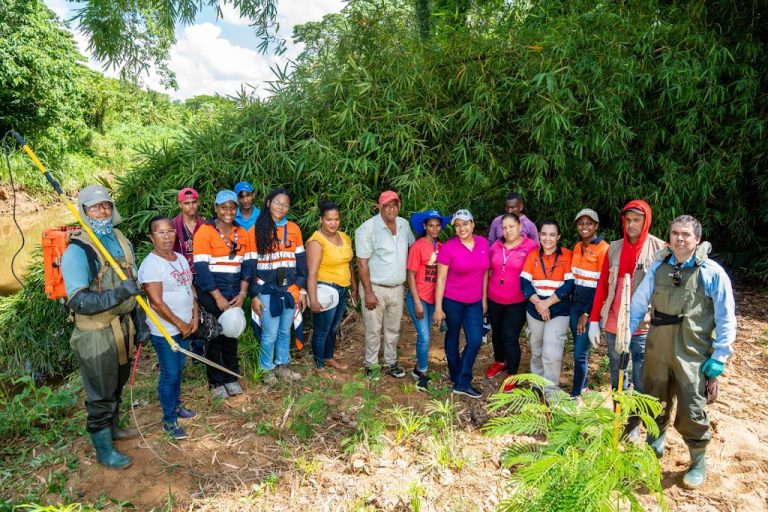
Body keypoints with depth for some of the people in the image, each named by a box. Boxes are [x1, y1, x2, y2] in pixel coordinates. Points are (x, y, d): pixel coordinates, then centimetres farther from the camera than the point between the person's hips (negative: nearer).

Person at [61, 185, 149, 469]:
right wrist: (117, 295, -35)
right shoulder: (77, 251, -18)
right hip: (96, 334, -7)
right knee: (101, 394, 7)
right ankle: (103, 450, 25)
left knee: (117, 385, 23)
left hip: (124, 327, 7)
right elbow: (77, 301, -23)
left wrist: (140, 324, 14)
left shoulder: (122, 242, 5)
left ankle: (113, 428, 46)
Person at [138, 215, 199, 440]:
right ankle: (169, 421, 17)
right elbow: (156, 303, -21)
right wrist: (180, 324, -14)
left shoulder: (181, 258, 7)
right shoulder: (151, 264, -18)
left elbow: (191, 289, 11)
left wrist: (195, 318, 0)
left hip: (185, 327, 8)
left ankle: (176, 405, 39)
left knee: (178, 369, 20)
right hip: (165, 331, -7)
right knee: (170, 375, 2)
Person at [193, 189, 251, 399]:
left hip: (234, 295, 4)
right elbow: (201, 268, -13)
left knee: (232, 335, 11)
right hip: (211, 294, -4)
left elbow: (246, 265, 7)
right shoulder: (205, 231, -9)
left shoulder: (241, 233, 7)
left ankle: (231, 378, 26)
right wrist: (218, 297, -16)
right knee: (215, 336, 5)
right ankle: (215, 382, 20)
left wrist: (242, 293, -5)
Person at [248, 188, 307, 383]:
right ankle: (266, 369, 23)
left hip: (291, 290, 3)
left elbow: (301, 260, 5)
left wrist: (303, 290, 3)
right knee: (270, 334, 3)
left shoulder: (293, 229, 2)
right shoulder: (256, 230, -4)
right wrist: (254, 295, -6)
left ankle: (282, 365, 32)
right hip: (267, 291, -2)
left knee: (285, 331, 15)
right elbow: (250, 265, -3)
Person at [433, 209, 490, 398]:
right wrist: (438, 308, -12)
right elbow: (441, 279, -11)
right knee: (453, 337, 13)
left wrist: (484, 298, 10)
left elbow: (484, 271, 8)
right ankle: (456, 378, 33)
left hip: (474, 302, 4)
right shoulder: (449, 247, -14)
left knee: (475, 341, 1)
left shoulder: (483, 243, -1)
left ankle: (463, 383, 14)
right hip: (452, 301, -4)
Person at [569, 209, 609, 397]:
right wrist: (572, 302, 9)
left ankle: (576, 394, 13)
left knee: (580, 352, -2)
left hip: (591, 306, -6)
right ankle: (583, 385, 32)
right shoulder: (577, 247, 8)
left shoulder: (603, 248, -13)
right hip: (575, 303, 6)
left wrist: (587, 313, -14)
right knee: (579, 348, 15)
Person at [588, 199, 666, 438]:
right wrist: (594, 320, 5)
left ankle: (635, 422, 24)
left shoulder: (659, 249, -6)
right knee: (617, 373, 17)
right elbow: (602, 285, 6)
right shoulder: (614, 248, 4)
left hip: (644, 326, -4)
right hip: (613, 324, 4)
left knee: (640, 379, 5)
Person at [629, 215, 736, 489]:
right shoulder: (658, 267, 2)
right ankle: (654, 445, 42)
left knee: (691, 411, 3)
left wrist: (720, 356, -7)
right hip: (657, 350, 4)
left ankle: (699, 462, 26)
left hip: (693, 355, -3)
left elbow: (726, 319, -5)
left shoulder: (712, 273, -8)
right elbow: (639, 302, 8)